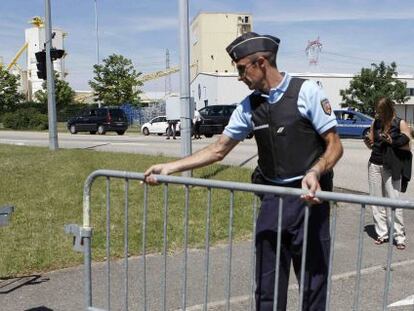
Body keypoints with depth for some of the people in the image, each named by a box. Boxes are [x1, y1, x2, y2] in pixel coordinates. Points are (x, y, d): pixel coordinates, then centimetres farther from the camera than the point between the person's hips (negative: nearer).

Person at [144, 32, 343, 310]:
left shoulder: (307, 92, -8)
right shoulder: (249, 106, 5)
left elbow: (334, 145, -8)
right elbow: (218, 150, 10)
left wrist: (315, 172, -28)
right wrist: (169, 168, 5)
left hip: (308, 197, -4)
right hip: (272, 199, 4)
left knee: (313, 278, 7)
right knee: (267, 283, 10)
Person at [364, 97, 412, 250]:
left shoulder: (401, 124, -2)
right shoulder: (375, 123, 9)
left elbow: (407, 146, -3)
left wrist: (392, 142, -18)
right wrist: (368, 141, -5)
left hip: (391, 168, -4)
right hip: (374, 165, 4)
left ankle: (399, 237, 1)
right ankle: (382, 234, 10)